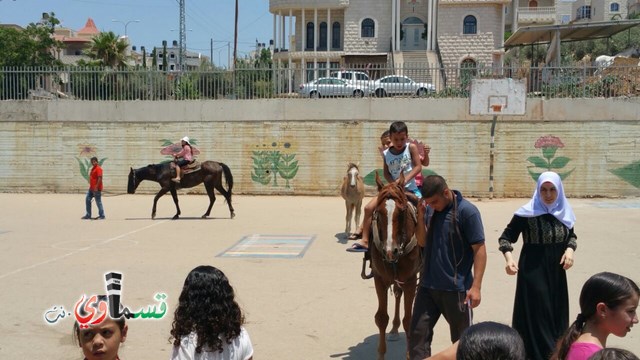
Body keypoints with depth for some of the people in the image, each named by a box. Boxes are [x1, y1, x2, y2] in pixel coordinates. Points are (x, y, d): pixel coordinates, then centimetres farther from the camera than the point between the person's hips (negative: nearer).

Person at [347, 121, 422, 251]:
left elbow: (418, 167, -10)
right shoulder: (386, 154, 2)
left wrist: (405, 180, -23)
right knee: (369, 208, -10)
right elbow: (386, 173, 6)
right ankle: (365, 241, -6)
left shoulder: (411, 148, -5)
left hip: (410, 188, -3)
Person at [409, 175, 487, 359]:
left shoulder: (467, 211, -13)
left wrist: (476, 286, -19)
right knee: (418, 333, 6)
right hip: (427, 285, 5)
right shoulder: (430, 210, 5)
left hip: (456, 288, -5)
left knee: (462, 338, 10)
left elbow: (479, 249, -14)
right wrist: (421, 218, -5)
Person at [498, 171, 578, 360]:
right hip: (533, 272, -5)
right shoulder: (527, 213, -14)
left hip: (556, 271, 5)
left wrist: (570, 249, -6)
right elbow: (506, 237, -11)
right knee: (536, 315, -4)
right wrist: (509, 258, -28)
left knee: (557, 313, 12)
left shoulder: (564, 212, 1)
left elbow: (571, 236, 16)